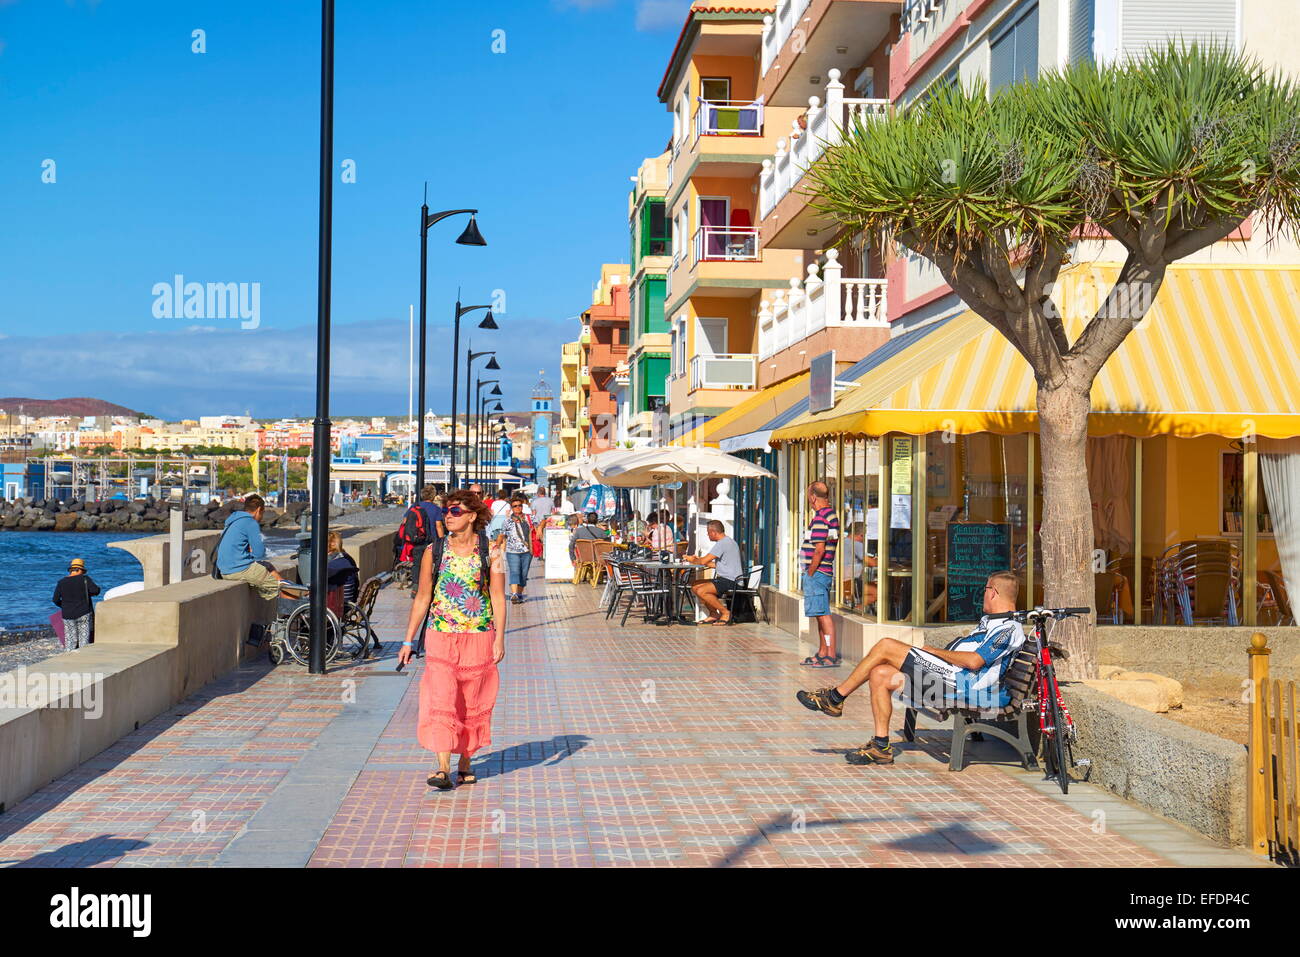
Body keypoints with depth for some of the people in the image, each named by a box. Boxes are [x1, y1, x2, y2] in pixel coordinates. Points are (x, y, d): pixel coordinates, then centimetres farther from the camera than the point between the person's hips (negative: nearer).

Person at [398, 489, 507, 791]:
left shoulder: (490, 552, 0)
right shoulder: (434, 552, 4)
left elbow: (498, 598, 0)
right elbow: (422, 599, 9)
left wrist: (499, 640, -6)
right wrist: (408, 641, 8)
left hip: (479, 638, 0)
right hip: (440, 638, 1)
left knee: (472, 704, 7)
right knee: (441, 701, -11)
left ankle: (465, 763, 23)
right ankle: (443, 770, -13)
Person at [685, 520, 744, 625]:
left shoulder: (723, 543, -15)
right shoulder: (727, 541, 19)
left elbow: (703, 561, -17)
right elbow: (716, 565, 22)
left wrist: (693, 560, 4)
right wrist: (698, 559, 17)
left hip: (730, 580, -11)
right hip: (724, 578, 11)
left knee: (701, 591, -23)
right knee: (695, 586, 7)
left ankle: (725, 613, -11)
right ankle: (714, 614, 9)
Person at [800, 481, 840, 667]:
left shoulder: (820, 518, -16)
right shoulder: (832, 515, 15)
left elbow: (819, 549, -21)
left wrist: (810, 573, -15)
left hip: (817, 572, -10)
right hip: (826, 571, 10)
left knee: (823, 614, -10)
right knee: (821, 614, 15)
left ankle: (831, 656, -11)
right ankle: (822, 653, 22)